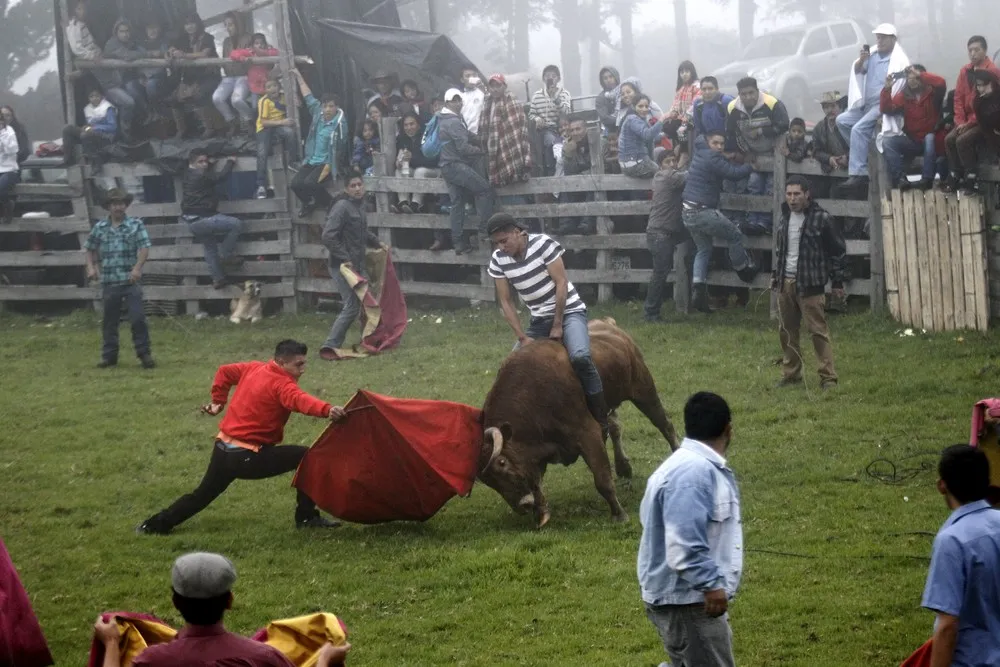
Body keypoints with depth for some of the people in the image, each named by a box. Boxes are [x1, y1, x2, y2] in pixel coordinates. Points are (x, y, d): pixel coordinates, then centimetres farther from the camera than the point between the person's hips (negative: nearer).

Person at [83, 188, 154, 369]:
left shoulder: (136, 225, -1)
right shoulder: (99, 228, 7)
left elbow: (144, 248, -8)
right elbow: (91, 249, 18)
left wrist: (137, 268, -21)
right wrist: (91, 267, 2)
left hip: (131, 281, -3)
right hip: (109, 282, 3)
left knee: (138, 318, -7)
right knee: (110, 320, 10)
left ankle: (144, 354, 1)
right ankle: (109, 355, 20)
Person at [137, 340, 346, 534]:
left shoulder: (254, 368, 8)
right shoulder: (281, 384, -17)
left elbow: (224, 371, 23)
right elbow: (299, 400, -38)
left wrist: (218, 400, 32)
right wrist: (327, 410, -55)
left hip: (223, 448, 8)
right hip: (248, 457, -8)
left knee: (204, 493, 26)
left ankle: (153, 525, 30)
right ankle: (307, 517, -1)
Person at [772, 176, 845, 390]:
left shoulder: (821, 218, -10)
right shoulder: (785, 217, 9)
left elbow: (838, 250, -6)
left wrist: (837, 282, -5)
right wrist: (776, 275, 18)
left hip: (809, 284, -6)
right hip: (785, 282, 6)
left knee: (818, 331, -8)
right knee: (786, 331, 10)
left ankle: (828, 378, -7)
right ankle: (790, 374, 21)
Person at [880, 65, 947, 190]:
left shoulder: (932, 93, -4)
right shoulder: (903, 96, 5)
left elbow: (941, 83, -26)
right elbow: (886, 109, -7)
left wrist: (919, 74, -24)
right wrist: (887, 89, -20)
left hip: (931, 139, -3)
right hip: (912, 141, 3)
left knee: (929, 138, -37)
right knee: (887, 142, -20)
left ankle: (927, 179, -38)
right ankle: (900, 178, -33)